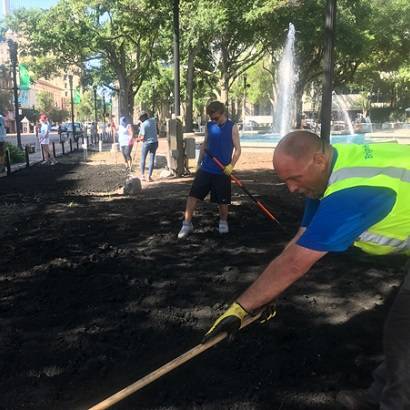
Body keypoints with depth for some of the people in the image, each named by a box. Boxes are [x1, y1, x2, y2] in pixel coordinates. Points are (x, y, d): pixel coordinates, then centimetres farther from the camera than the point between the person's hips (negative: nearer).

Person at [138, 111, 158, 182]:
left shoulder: (143, 125, -15)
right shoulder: (153, 120, 1)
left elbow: (142, 137, -16)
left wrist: (139, 139, 5)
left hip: (147, 143, -4)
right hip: (155, 142, 4)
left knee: (143, 159, 13)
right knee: (152, 160, 5)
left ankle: (142, 175, 14)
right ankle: (149, 176, 3)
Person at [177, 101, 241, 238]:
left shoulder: (232, 127, -6)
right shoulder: (209, 126, 5)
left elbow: (237, 149, -8)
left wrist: (231, 165, -21)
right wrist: (199, 162, 11)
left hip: (222, 171, -3)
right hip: (205, 169, 3)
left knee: (222, 200, 8)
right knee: (193, 195, -4)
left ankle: (223, 222, 32)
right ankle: (187, 224, 3)